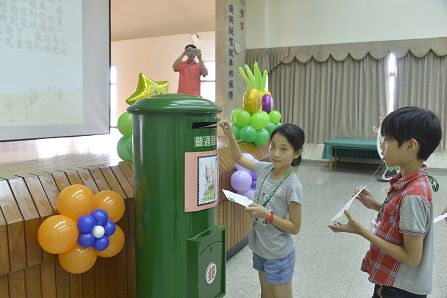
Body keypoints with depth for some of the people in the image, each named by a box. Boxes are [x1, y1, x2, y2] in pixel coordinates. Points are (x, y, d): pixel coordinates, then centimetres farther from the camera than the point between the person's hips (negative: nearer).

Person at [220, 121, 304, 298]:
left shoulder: (292, 186, -23)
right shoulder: (264, 169, -7)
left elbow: (294, 228, -17)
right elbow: (239, 159, 11)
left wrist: (266, 214, -28)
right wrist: (229, 135, -1)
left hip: (279, 255, -6)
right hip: (260, 249, 6)